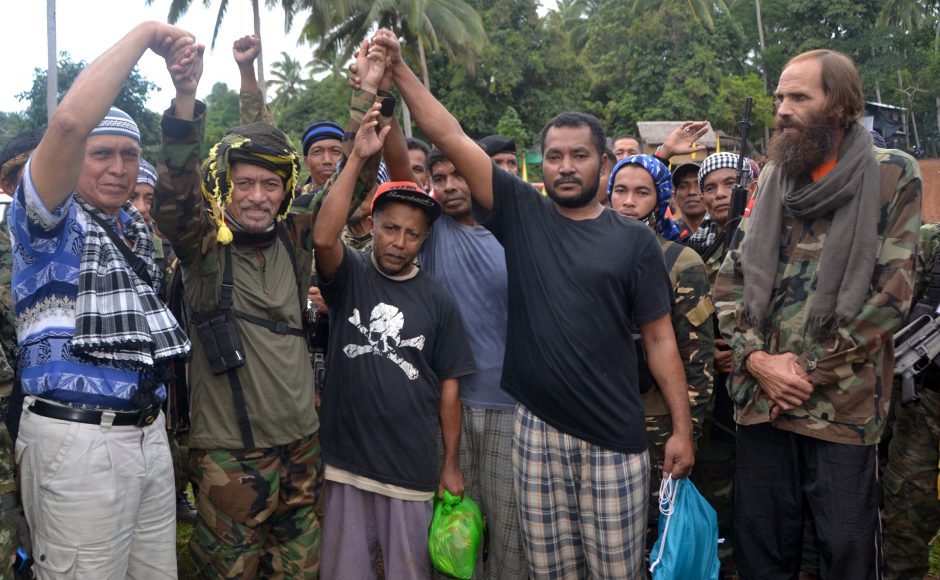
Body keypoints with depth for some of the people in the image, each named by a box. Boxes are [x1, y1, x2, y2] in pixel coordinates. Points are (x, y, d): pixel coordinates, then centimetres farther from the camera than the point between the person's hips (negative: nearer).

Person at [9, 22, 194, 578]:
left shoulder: (137, 225, 18)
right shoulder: (50, 219, -7)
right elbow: (70, 121, -19)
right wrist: (145, 33, -16)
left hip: (150, 429, 7)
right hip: (78, 439, -7)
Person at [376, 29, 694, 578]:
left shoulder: (634, 239, 0)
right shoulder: (522, 215, 3)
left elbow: (659, 337, 1)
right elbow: (452, 138, -1)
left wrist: (683, 429, -3)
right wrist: (399, 69, -5)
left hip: (615, 436, -1)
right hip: (537, 428, 1)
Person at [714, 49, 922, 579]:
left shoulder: (893, 177, -2)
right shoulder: (772, 181, 11)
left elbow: (893, 293, -8)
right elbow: (730, 280, 9)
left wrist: (809, 370, -11)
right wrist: (755, 358, -6)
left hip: (842, 407, -4)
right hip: (760, 399, 4)